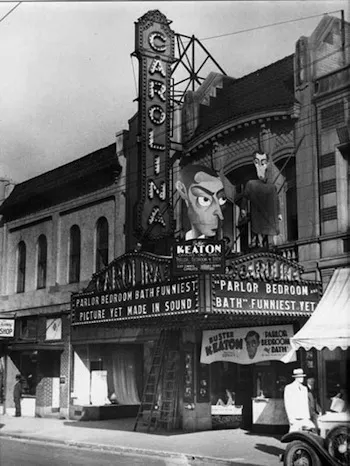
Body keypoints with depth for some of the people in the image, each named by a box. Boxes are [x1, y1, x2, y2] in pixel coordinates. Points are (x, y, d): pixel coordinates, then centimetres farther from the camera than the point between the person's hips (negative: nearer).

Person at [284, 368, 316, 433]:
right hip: (295, 418, -5)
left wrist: (308, 417, 9)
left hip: (304, 418, 5)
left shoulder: (304, 388, 16)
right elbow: (287, 404, -6)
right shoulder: (289, 388, -2)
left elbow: (306, 404, 18)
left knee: (313, 428, -12)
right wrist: (291, 418, -13)